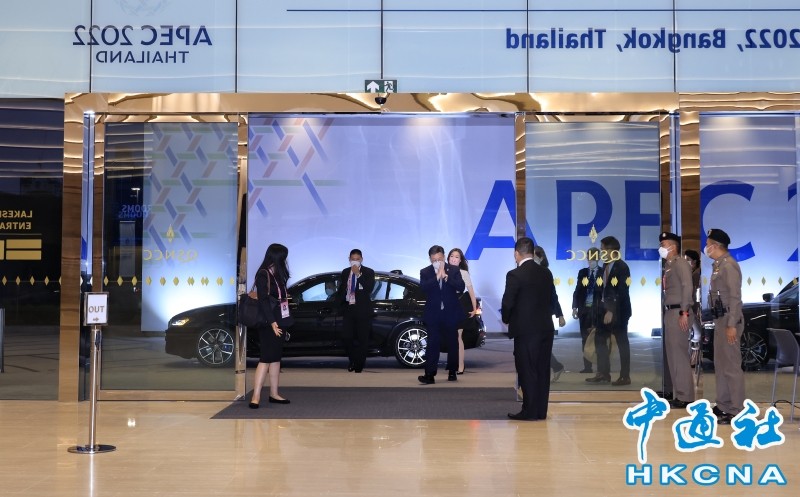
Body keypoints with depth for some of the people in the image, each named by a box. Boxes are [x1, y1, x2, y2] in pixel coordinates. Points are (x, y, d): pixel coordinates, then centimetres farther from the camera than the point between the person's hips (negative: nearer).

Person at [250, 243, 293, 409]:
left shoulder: (277, 274, 14)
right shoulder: (263, 275, -11)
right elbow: (263, 300, -18)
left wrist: (282, 323, 9)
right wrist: (272, 322, -23)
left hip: (278, 322, 8)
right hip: (268, 324, -8)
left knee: (276, 357, 10)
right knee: (266, 357, -10)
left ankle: (274, 394, 15)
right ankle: (256, 396, -10)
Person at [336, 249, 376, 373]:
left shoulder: (368, 272, -1)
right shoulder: (345, 272, 11)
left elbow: (369, 289, -16)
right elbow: (341, 289, 18)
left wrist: (358, 274, -19)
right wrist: (340, 303, 9)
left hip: (362, 310, -3)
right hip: (348, 308, 3)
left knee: (362, 339, 1)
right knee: (346, 337, -4)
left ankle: (359, 365, 12)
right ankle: (353, 360, 20)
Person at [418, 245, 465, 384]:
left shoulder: (454, 270, 1)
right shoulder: (425, 272, 2)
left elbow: (461, 287, -11)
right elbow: (424, 288, -15)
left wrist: (446, 276, -19)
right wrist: (437, 276, -21)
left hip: (451, 314, 1)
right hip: (433, 315, -1)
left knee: (453, 343, 9)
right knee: (432, 344, -6)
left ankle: (452, 372, 22)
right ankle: (429, 374, -9)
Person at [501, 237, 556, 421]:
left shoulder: (515, 275, -13)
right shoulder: (546, 273, 6)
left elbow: (507, 303, -11)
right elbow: (551, 298, 9)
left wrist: (506, 320, 7)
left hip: (525, 330, -6)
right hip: (546, 328, 6)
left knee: (527, 372, 0)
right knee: (542, 371, 10)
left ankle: (530, 412, 3)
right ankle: (541, 411, 15)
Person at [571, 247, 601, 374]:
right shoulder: (582, 272, 10)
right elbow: (577, 290, 9)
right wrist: (575, 307, 1)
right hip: (584, 309, 3)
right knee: (585, 339, 5)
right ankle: (587, 366, 10)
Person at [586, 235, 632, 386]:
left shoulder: (621, 267, -15)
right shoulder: (606, 265, 8)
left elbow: (622, 292, -19)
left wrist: (612, 310, -21)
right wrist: (599, 305, 4)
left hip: (618, 310, -8)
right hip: (605, 308, 8)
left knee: (622, 342, 1)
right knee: (599, 339, 10)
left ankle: (625, 376, 10)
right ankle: (603, 373, 18)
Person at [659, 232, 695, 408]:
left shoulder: (680, 263, -7)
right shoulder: (668, 265, 19)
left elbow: (687, 287, -17)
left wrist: (684, 312, -22)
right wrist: (663, 311, 12)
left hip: (679, 313, -9)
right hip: (670, 312, 9)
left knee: (679, 354, -7)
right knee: (672, 354, 11)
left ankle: (685, 396, -3)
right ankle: (677, 394, 18)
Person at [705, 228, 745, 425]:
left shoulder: (729, 265, -14)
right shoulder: (718, 265, 14)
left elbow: (735, 297, -19)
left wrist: (732, 325, -22)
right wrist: (720, 322, 16)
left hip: (729, 320, -10)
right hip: (720, 319, 10)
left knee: (731, 366, -7)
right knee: (720, 364, 15)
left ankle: (735, 411, -3)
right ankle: (723, 405, 24)